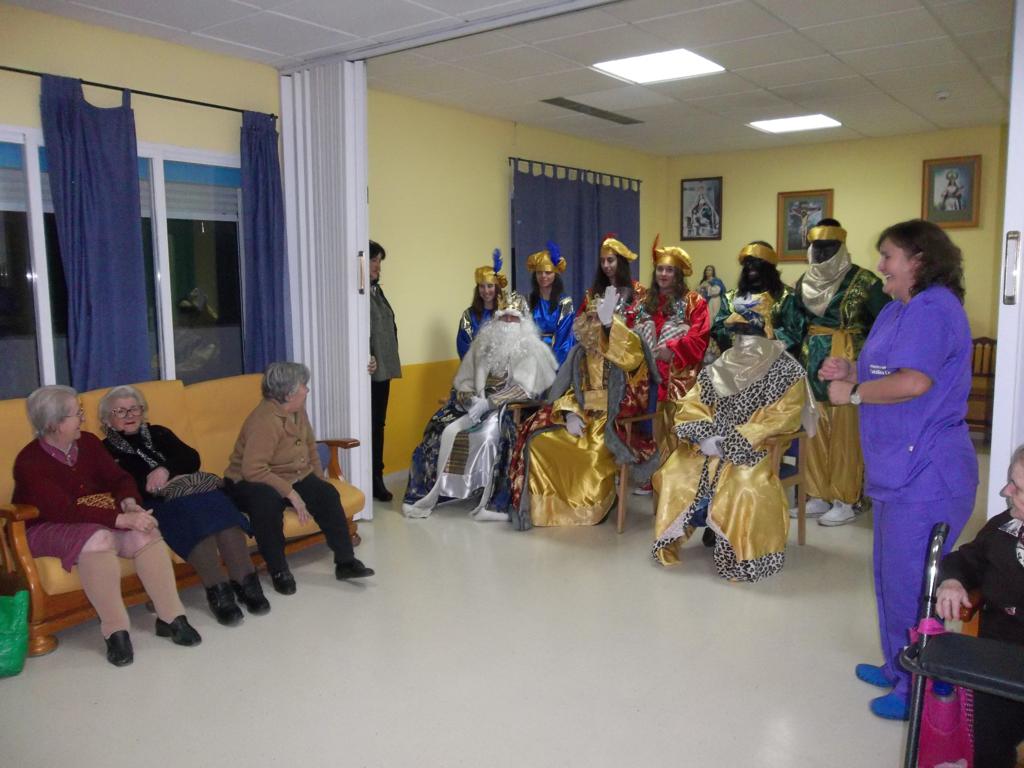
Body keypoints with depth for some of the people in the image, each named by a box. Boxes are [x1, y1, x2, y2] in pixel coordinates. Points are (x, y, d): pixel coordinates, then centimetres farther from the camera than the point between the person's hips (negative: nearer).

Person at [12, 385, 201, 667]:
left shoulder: (88, 442, 2)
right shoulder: (30, 462, -18)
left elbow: (119, 478, 3)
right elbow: (65, 511, -29)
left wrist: (129, 503, -21)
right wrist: (123, 519, -36)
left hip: (97, 519, 6)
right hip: (48, 529, -5)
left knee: (146, 533, -24)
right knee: (98, 539, -38)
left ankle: (170, 617, -16)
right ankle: (115, 631, -28)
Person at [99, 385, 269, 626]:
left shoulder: (158, 433, 25)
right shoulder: (105, 450, 16)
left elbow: (192, 458, 9)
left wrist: (166, 469, -10)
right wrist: (150, 483, -15)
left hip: (187, 490, 4)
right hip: (153, 504, -3)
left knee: (213, 502, -31)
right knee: (190, 509, -36)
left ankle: (244, 580, -37)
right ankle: (218, 590, -41)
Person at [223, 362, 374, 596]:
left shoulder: (298, 410, 0)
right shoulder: (265, 420, -27)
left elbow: (310, 446, 15)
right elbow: (253, 470, -33)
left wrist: (319, 480, 7)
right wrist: (291, 493, -32)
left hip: (295, 477, 7)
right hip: (250, 483, -7)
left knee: (328, 493, -15)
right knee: (267, 500, -38)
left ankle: (345, 562, -9)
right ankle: (279, 571, -21)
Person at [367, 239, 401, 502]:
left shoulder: (376, 289, 17)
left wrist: (392, 360, 18)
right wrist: (367, 357, -28)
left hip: (383, 369, 9)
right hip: (370, 370, -9)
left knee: (379, 425, 12)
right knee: (368, 426, -3)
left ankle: (377, 478, 20)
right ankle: (371, 481, 4)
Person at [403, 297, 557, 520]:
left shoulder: (529, 349, 1)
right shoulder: (483, 343, 13)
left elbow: (523, 387, -11)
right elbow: (464, 378, 13)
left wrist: (488, 403, -20)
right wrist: (470, 397, -10)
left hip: (509, 406, -4)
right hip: (476, 402, 4)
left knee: (491, 434, -34)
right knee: (444, 430, -17)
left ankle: (494, 502, -29)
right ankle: (428, 493, -8)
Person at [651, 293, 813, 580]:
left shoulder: (786, 372, -3)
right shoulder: (719, 368, 12)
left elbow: (780, 420, -13)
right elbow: (691, 407, 9)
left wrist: (731, 442, -19)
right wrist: (703, 437, -13)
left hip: (757, 448, -5)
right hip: (711, 444, 6)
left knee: (746, 488, -33)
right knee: (674, 475, -12)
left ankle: (744, 552, -10)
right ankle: (710, 524, 12)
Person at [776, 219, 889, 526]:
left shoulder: (862, 281, -7)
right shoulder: (805, 282, 10)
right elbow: (791, 324, 11)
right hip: (812, 363, 6)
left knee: (844, 433, -2)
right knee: (814, 431, 9)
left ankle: (845, 502, 9)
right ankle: (819, 497, 20)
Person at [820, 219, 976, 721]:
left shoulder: (933, 307, -16)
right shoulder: (898, 310, 16)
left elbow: (914, 381, -28)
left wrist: (852, 393, -15)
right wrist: (850, 370, 4)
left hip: (925, 476, -11)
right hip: (898, 470, 11)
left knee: (910, 585, 0)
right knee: (892, 575, 20)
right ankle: (898, 668, 36)